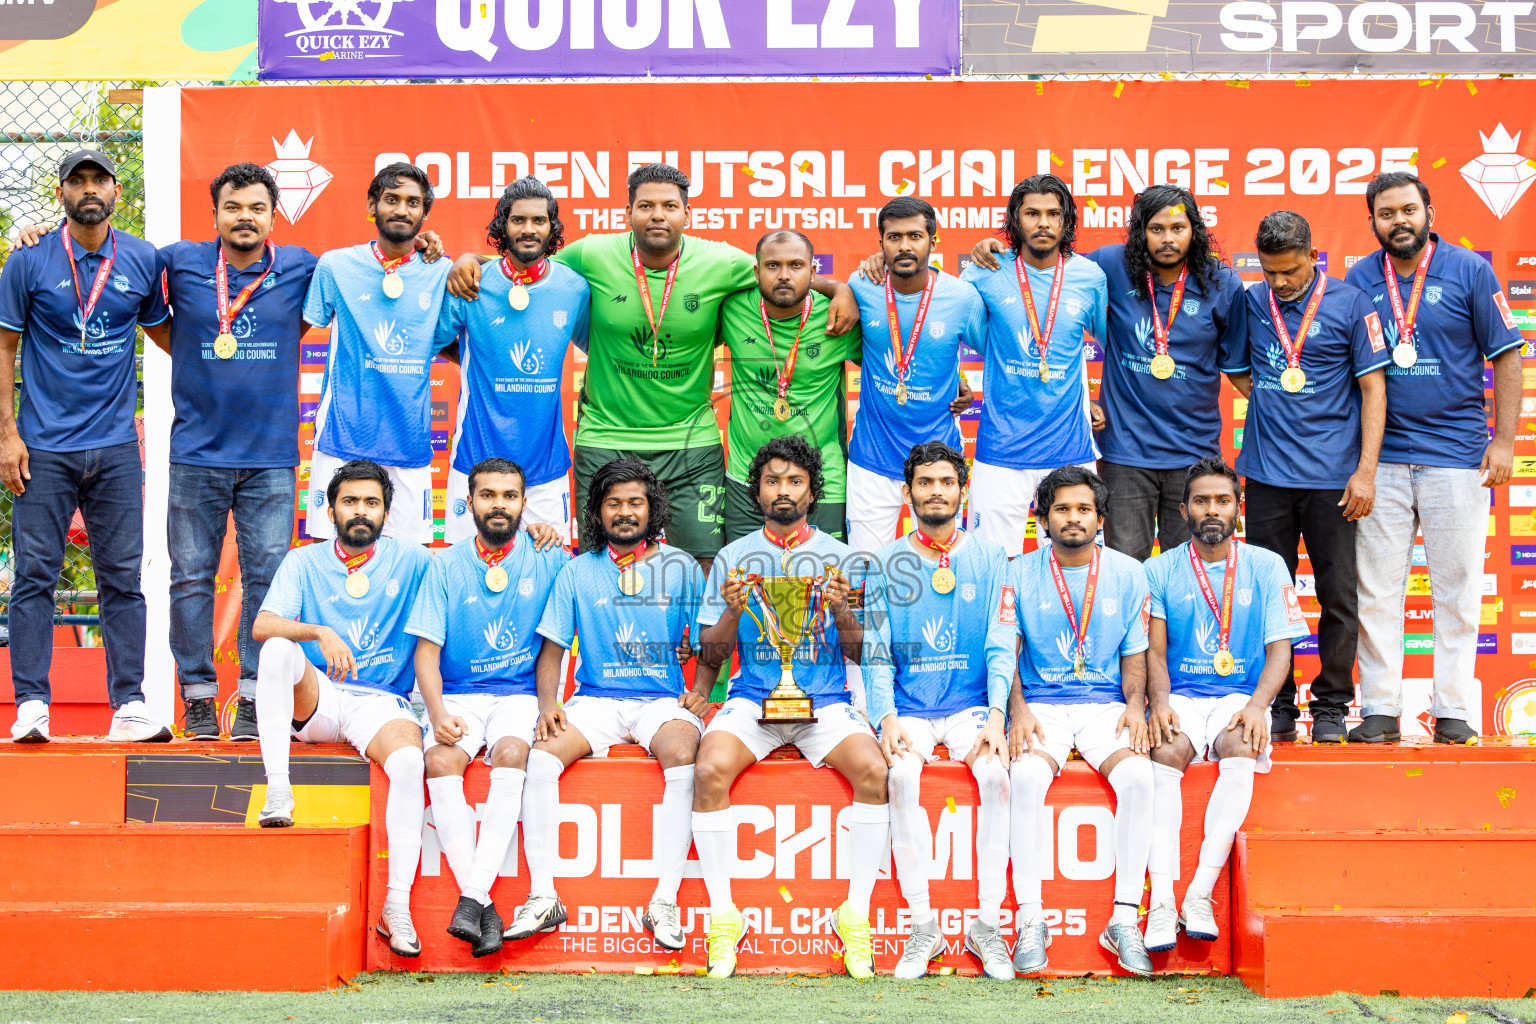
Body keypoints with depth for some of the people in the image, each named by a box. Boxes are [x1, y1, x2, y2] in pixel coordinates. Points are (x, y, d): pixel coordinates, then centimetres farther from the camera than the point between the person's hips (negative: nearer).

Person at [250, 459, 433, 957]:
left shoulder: (409, 560, 11)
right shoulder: (304, 562, 11)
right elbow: (262, 626, -5)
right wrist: (321, 632, -21)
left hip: (380, 703, -1)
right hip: (314, 700, 1)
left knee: (409, 760, -33)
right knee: (279, 649, -29)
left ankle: (397, 906, -33)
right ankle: (277, 789, -33)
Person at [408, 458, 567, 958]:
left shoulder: (549, 560, 7)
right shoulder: (446, 566, 8)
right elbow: (427, 650, 3)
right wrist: (438, 712, -13)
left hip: (520, 695, -1)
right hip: (460, 695, 1)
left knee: (511, 753, -34)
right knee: (440, 760, -31)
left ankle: (474, 895, -35)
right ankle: (482, 906, -31)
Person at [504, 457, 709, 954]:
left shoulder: (681, 567, 9)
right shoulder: (577, 572, 11)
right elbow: (552, 649, 10)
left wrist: (700, 691, -6)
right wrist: (548, 703, -8)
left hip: (664, 699, -1)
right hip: (596, 698, 1)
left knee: (683, 756, -35)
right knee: (542, 755, -28)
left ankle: (665, 901, -30)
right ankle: (543, 897, -22)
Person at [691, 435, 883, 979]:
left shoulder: (839, 556, 9)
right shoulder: (733, 557, 10)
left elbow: (861, 653, 6)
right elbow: (711, 656, 8)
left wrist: (841, 609, -13)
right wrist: (734, 611, -11)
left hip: (825, 701, 0)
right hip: (752, 699, 0)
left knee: (874, 770, -28)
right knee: (710, 769, -30)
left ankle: (855, 913, -14)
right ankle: (723, 915, -18)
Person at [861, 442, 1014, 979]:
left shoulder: (988, 557, 7)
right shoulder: (886, 563, 7)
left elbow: (1001, 646, 0)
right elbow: (876, 651, 2)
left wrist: (995, 717, -15)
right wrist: (886, 719, -14)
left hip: (971, 705, 0)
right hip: (909, 708, 0)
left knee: (995, 772, -29)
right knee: (902, 775, -30)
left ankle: (987, 925, -18)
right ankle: (923, 927, -20)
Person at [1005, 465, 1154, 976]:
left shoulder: (1127, 573, 10)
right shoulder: (1021, 573, 6)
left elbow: (1134, 656, 11)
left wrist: (1135, 703, -8)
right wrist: (1018, 709, -14)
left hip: (1106, 703, 1)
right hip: (1041, 705, -1)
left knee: (1138, 776, -29)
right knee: (1026, 777, -32)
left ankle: (1124, 917, -21)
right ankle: (1030, 918, -23)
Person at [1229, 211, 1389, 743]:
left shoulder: (1351, 303, -2)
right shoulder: (1249, 302, 6)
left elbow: (1373, 388, -2)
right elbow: (1235, 366, 23)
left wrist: (1366, 470, -8)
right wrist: (1264, 398, 6)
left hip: (1332, 476, -2)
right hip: (1267, 474, 3)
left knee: (1338, 595, 1)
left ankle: (1331, 707, 14)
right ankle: (1277, 709, 16)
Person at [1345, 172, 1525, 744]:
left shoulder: (1469, 271, 1)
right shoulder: (1359, 280, 6)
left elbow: (1507, 356, 2)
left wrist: (1503, 439, -5)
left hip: (1457, 455, -2)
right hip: (1380, 456, 2)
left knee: (1456, 587, 3)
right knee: (1375, 589, 2)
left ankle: (1453, 709, 11)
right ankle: (1380, 711, 9)